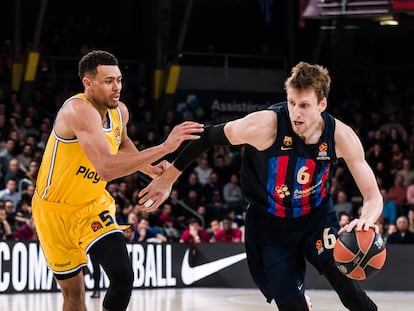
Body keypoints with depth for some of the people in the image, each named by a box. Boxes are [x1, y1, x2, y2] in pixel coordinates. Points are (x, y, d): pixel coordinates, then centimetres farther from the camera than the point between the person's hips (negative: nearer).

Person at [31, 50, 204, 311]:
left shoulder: (120, 111, -6)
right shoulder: (79, 110, -30)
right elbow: (107, 169, -44)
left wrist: (150, 169, 1)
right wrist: (164, 148, -47)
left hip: (94, 205, 5)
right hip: (55, 211, -5)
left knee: (123, 277, -15)